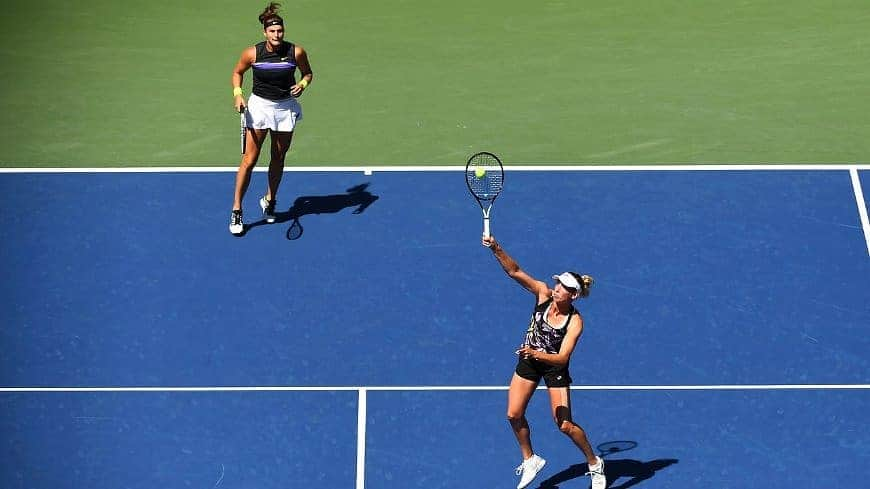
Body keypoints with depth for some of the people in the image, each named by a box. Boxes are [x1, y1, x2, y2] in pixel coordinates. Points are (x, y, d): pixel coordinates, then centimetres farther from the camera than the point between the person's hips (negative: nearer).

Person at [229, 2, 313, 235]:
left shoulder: (296, 52, -12)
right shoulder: (252, 53, -14)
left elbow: (308, 73, 6)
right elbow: (237, 72, 4)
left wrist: (303, 84, -16)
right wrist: (237, 94, -12)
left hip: (286, 107, 2)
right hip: (259, 106, -2)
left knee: (278, 159, 13)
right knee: (249, 160, -8)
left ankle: (269, 200, 36)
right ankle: (236, 211, -1)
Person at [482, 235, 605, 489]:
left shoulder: (575, 321, -26)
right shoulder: (543, 293, -17)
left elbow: (562, 357, -31)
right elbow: (515, 271, -24)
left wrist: (537, 354, -47)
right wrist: (496, 249, -39)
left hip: (555, 367, -4)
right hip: (529, 361, 4)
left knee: (565, 425, -5)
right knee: (514, 414, 2)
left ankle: (595, 464, 18)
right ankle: (530, 460, 26)